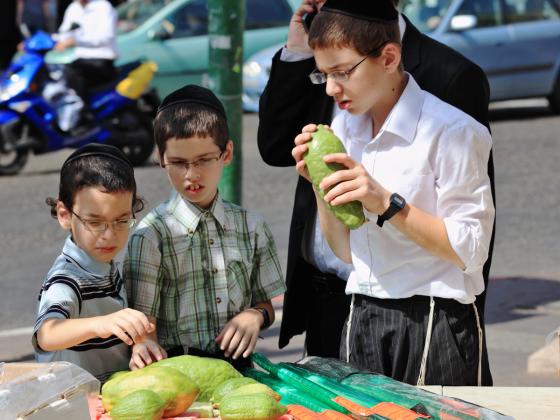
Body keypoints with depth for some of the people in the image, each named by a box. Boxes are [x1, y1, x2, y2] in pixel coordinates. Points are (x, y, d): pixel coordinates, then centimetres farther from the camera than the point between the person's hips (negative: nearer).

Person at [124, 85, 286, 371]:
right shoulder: (152, 234, -1)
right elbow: (143, 317, -4)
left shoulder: (251, 227, 12)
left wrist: (256, 315, -2)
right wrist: (142, 349, -26)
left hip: (237, 366, 2)